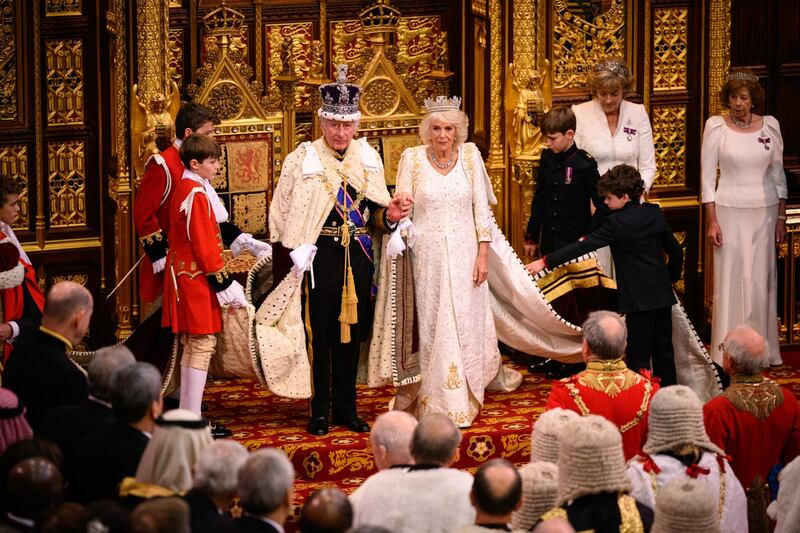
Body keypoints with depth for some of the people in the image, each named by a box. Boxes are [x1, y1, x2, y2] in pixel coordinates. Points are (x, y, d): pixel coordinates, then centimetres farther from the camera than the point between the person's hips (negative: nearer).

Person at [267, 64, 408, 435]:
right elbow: (284, 214, -6)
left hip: (357, 258, 4)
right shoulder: (303, 159, -6)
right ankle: (319, 412, 10)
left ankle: (346, 408, 20)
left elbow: (374, 212, 13)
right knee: (318, 333, 1)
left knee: (351, 332, 10)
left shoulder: (367, 158, 7)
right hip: (318, 257, -4)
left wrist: (390, 215, -9)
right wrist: (295, 252, -15)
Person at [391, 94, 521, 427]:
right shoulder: (412, 159, -4)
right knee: (432, 325, 2)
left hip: (464, 254, 1)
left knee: (467, 323, 10)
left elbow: (481, 208, 2)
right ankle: (436, 403, 10)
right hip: (427, 255, -1)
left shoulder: (470, 156, 0)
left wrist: (483, 253, -2)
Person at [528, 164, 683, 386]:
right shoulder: (655, 214, 7)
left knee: (638, 356, -2)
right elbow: (676, 250, 15)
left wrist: (545, 261, -15)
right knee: (663, 350, 14)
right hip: (663, 294, 7)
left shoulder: (618, 222, -14)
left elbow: (584, 246, -17)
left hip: (638, 299, -7)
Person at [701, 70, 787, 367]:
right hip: (730, 211, -2)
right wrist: (711, 220, -7)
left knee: (762, 278, 5)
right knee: (730, 279, -2)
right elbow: (707, 176, -2)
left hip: (764, 211, 2)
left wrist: (781, 217, 8)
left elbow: (778, 174, 10)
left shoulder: (770, 126, 3)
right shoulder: (716, 127, -4)